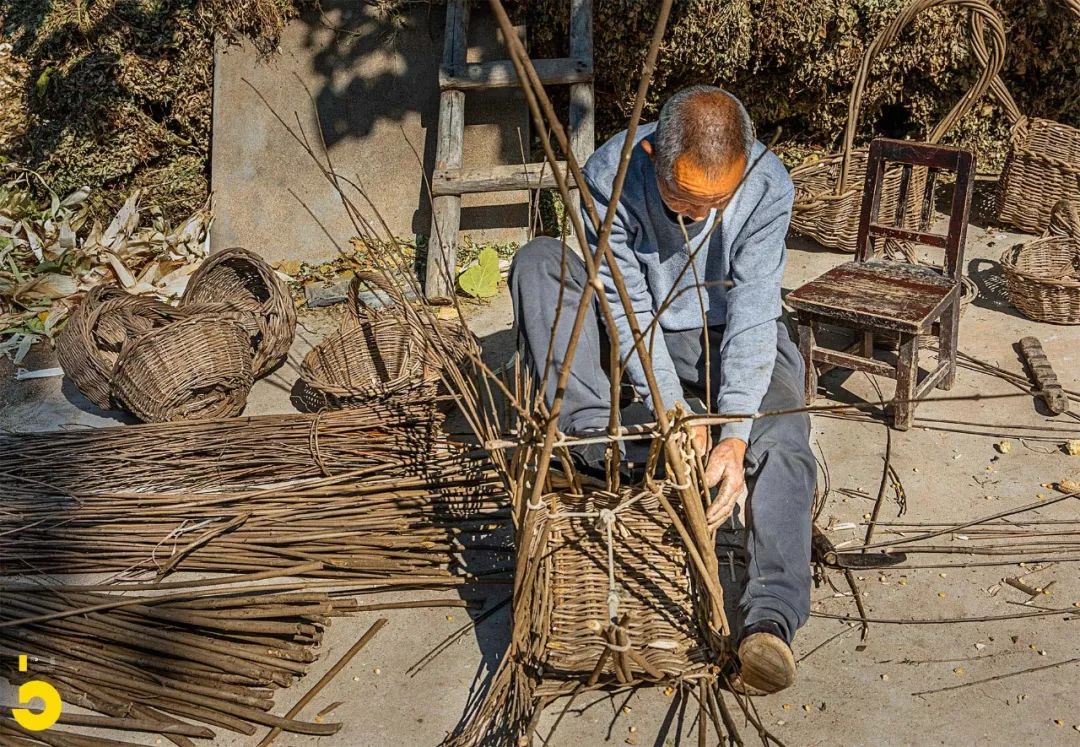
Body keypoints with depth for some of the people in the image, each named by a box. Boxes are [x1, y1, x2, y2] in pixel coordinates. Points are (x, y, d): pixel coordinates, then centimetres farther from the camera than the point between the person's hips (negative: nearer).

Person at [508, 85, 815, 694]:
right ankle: (598, 440, -31)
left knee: (782, 445, -29)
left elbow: (752, 313, -27)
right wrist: (672, 406, -31)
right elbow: (627, 304, -22)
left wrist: (735, 434, -37)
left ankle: (769, 621, -38)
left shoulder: (768, 185, -26)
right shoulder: (611, 174, -26)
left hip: (734, 333, -1)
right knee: (538, 261, -24)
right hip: (639, 329, 1)